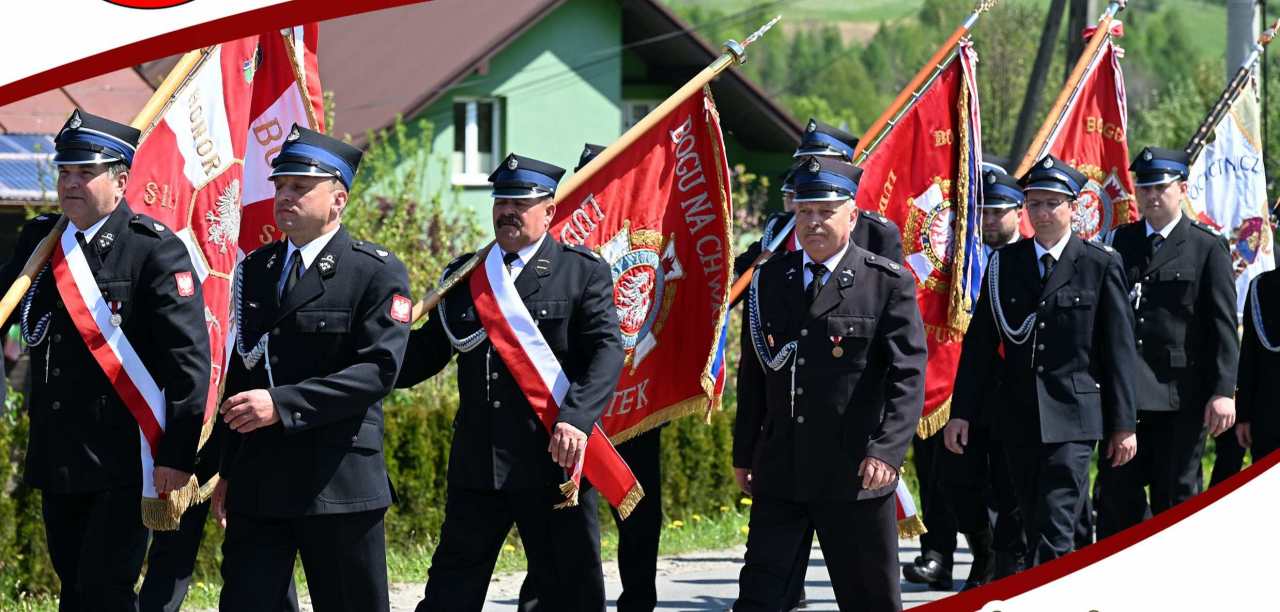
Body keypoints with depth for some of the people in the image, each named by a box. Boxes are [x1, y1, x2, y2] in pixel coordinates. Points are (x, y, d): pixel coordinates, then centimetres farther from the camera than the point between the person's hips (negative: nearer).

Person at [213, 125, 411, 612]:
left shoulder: (377, 273, -5)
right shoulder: (255, 270, 14)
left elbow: (378, 370, -16)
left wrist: (282, 404, -22)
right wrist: (226, 471, 15)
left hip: (341, 486, -5)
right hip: (258, 486, 5)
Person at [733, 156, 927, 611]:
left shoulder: (889, 283, -5)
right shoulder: (769, 280, 10)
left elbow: (908, 374, -11)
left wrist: (887, 450, -23)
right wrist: (744, 454, 15)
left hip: (856, 475, -4)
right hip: (780, 474, 4)